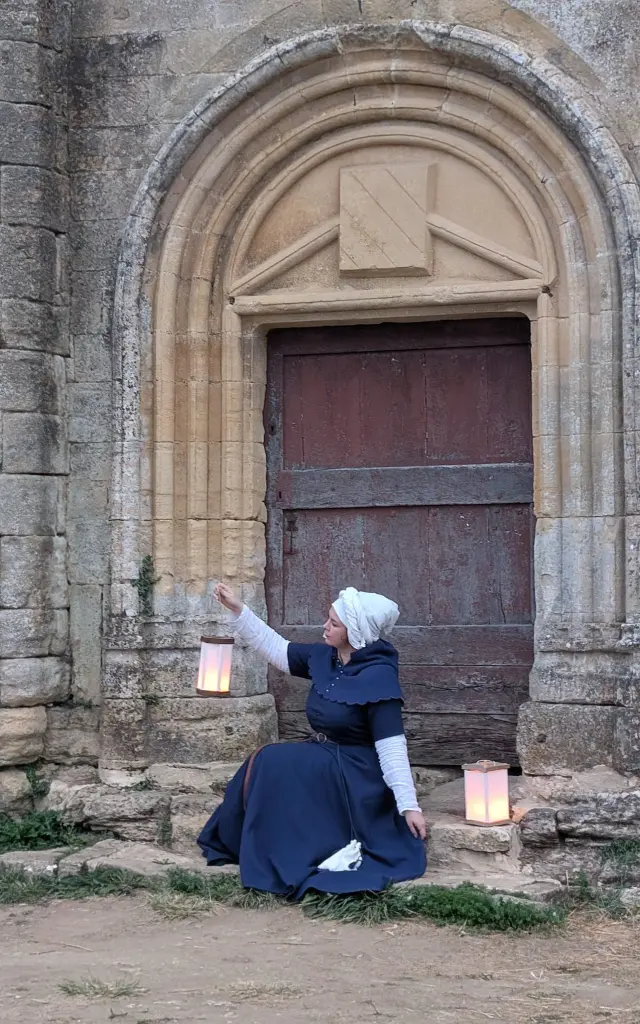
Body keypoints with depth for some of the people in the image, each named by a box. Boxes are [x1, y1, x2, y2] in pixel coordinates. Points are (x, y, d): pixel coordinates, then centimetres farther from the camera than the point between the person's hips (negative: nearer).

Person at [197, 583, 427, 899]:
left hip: (356, 777, -8)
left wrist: (409, 805, -26)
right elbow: (277, 650, 11)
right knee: (259, 768, -9)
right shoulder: (324, 658, 1)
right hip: (321, 761, 8)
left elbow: (392, 745, -24)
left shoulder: (378, 677, -21)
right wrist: (237, 609, 5)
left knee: (276, 764, -23)